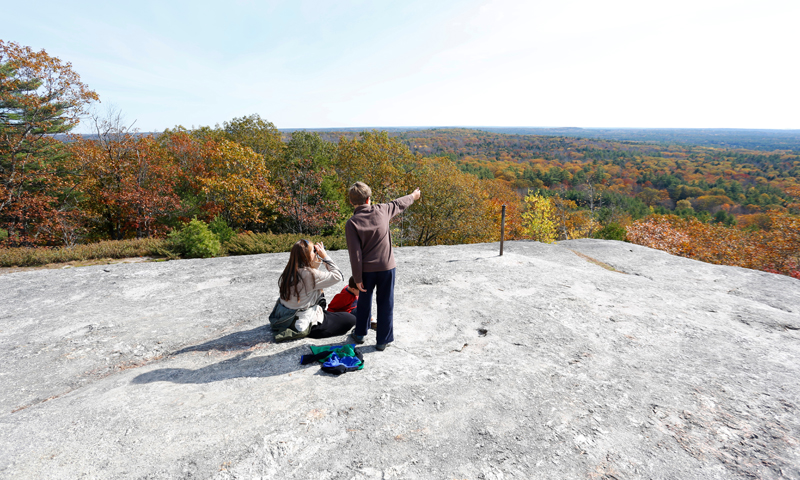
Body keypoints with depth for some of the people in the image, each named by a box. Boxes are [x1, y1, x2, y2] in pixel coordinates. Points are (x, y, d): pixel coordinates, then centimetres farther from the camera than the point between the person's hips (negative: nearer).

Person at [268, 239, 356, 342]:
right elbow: (338, 276, -19)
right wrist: (325, 256, -14)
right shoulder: (309, 274, -26)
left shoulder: (290, 271, -2)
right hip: (302, 323, -9)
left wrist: (319, 259, 6)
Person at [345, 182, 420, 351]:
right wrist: (413, 196, 36)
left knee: (364, 301, 21)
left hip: (366, 269, 0)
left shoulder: (352, 223, -12)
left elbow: (355, 254, -13)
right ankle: (382, 340, 19)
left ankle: (359, 334, 36)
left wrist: (357, 278, -6)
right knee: (385, 304, 11)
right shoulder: (382, 211, -6)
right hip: (386, 267, 0)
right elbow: (399, 204, 16)